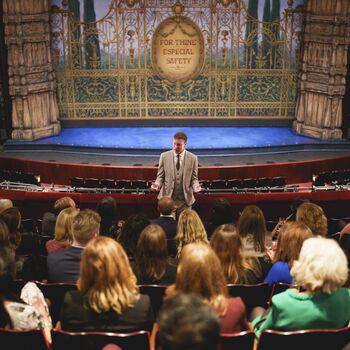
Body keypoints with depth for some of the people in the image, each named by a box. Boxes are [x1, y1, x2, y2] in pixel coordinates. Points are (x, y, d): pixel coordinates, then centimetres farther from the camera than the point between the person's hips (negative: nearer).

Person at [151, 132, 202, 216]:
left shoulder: (193, 158, -1)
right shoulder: (164, 156, 0)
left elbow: (194, 178, 4)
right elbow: (160, 176, 5)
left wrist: (196, 187, -17)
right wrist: (157, 185, -15)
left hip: (185, 199, 0)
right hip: (167, 197, 0)